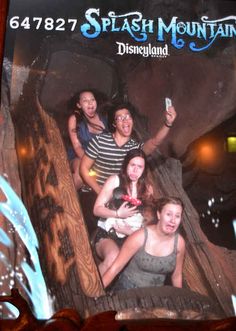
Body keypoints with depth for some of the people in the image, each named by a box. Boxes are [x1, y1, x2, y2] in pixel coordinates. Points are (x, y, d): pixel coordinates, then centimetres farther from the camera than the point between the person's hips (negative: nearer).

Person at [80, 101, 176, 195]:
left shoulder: (136, 147, -3)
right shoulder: (99, 140, -8)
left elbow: (155, 142, -22)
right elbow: (84, 168, -5)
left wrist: (168, 123, -39)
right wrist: (100, 191, -12)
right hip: (94, 192, -2)